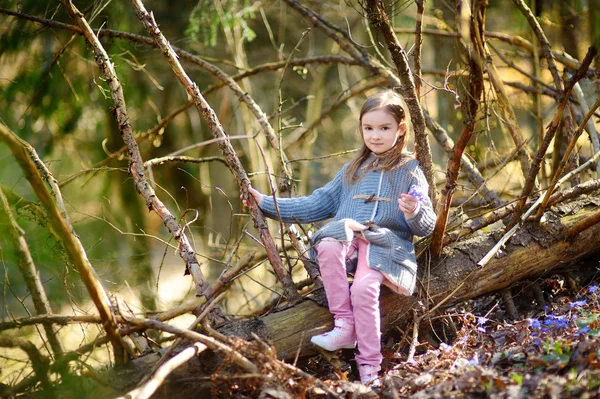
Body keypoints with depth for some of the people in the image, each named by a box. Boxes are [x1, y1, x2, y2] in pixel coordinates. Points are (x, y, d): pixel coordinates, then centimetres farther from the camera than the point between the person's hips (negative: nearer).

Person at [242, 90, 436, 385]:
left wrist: (415, 212, -18)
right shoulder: (353, 171, 22)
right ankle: (344, 326, -28)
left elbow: (426, 227, 6)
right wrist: (267, 204, 17)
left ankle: (369, 369, -24)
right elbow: (317, 204, 22)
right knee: (327, 245, -33)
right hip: (349, 241, 3)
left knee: (363, 287, -33)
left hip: (388, 244, -3)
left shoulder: (410, 172, 10)